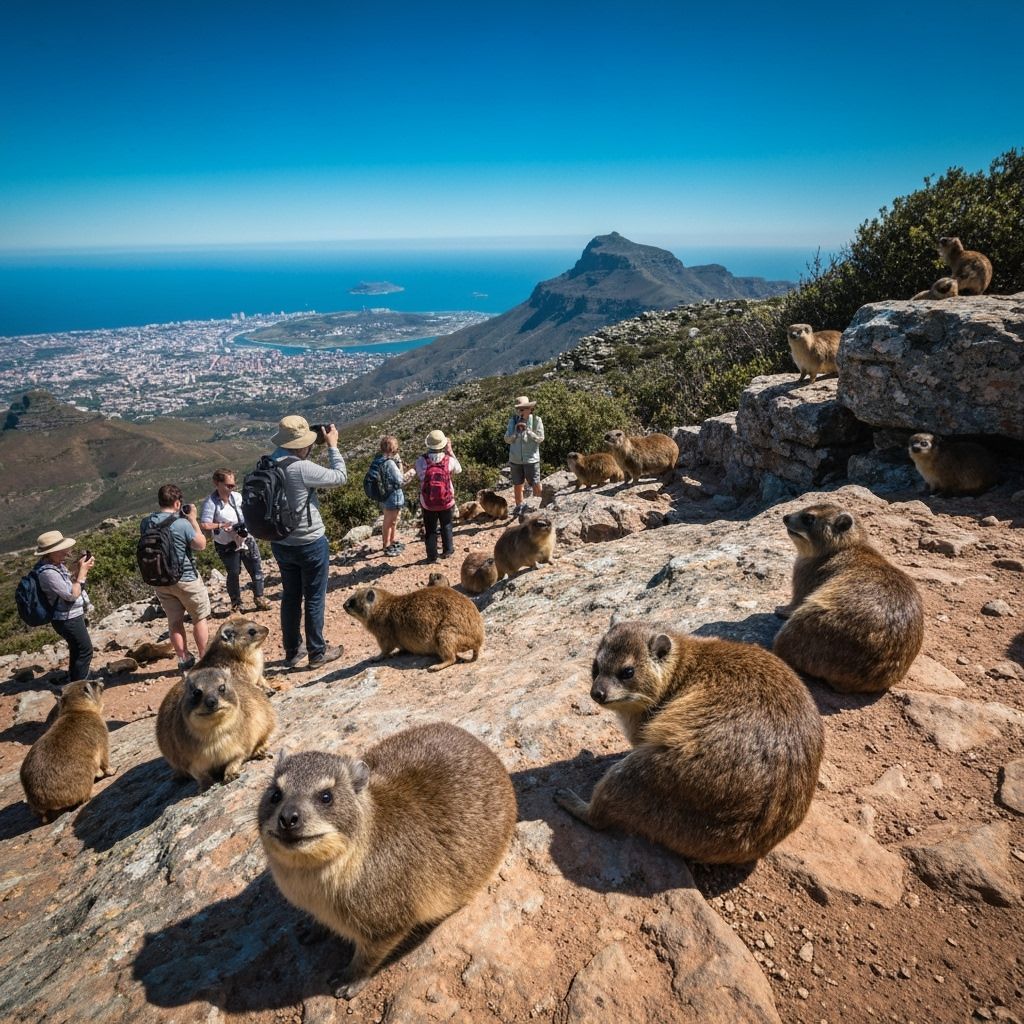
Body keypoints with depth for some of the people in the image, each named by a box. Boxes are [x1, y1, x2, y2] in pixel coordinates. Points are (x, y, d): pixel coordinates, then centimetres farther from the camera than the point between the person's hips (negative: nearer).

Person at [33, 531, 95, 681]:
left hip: (72, 616, 10)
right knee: (85, 650, 0)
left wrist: (81, 567, -3)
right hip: (68, 619, -10)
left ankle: (74, 683, 38)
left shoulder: (56, 564, 1)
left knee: (77, 651, 23)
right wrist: (82, 571, -20)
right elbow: (72, 595, -25)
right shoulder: (48, 572, -27)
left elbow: (70, 584, 13)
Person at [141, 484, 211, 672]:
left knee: (174, 621, 14)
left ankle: (184, 660, 22)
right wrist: (193, 519, -5)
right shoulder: (182, 524, -22)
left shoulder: (146, 523, -4)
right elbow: (201, 545, -10)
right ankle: (204, 658, 17)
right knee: (200, 618, 11)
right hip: (186, 579, -5)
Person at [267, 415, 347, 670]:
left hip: (281, 543, 7)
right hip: (310, 544, -7)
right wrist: (332, 445, -3)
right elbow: (340, 477, -13)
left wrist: (307, 451, 10)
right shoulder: (302, 469, -25)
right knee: (314, 599, 7)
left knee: (290, 597, 18)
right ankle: (317, 652, 19)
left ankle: (293, 651, 30)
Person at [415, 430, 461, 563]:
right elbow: (459, 469, 6)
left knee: (431, 530, 15)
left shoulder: (421, 461, -17)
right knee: (446, 526, 22)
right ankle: (447, 550, 34)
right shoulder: (449, 460, -15)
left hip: (427, 503, 0)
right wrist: (450, 451, 8)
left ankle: (432, 555, 21)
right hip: (446, 502, 0)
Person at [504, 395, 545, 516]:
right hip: (515, 459, 3)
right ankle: (520, 505, 30)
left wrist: (527, 430, -20)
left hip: (531, 459, -3)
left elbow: (540, 438, -9)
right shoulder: (513, 421, 1)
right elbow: (507, 440, 0)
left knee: (536, 485, 0)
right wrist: (516, 431, -17)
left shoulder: (536, 420, -6)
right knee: (517, 485, 13)